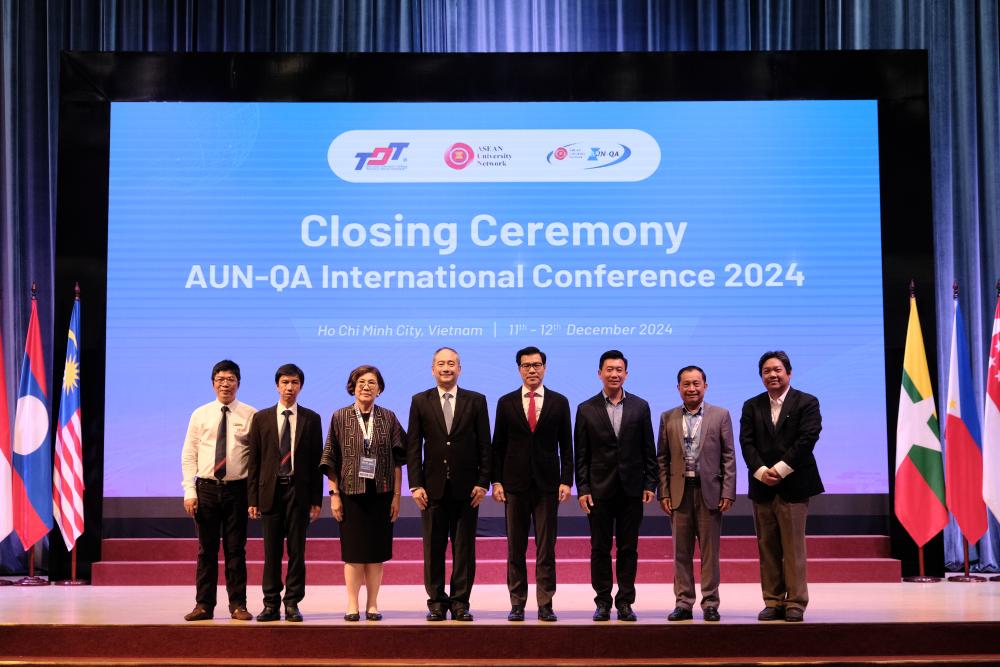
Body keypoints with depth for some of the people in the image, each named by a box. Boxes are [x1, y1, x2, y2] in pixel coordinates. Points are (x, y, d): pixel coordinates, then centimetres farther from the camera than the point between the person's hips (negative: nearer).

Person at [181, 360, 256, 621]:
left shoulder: (250, 415, 0)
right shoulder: (200, 415, 6)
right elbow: (188, 455, 5)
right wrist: (189, 491, -3)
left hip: (237, 489, -1)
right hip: (206, 489, 2)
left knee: (236, 550, 4)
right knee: (207, 550, 7)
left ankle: (238, 605, 11)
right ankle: (204, 605, 13)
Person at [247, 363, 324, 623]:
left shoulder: (311, 419, 6)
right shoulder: (261, 418, 7)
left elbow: (317, 461, 5)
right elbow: (254, 461, 6)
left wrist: (316, 499, 0)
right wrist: (253, 499, 0)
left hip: (299, 491, 0)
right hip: (270, 491, 0)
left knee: (297, 550, 3)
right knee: (271, 552, 4)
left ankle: (292, 603, 9)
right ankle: (271, 604, 10)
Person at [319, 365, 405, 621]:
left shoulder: (388, 418, 5)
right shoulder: (340, 417, 3)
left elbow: (397, 460, 5)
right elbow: (331, 460, 3)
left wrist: (396, 495, 1)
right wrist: (334, 494, -3)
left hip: (381, 494, 1)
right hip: (351, 492, -1)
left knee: (377, 551, 4)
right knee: (353, 551, 1)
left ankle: (373, 605, 12)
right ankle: (352, 605, 8)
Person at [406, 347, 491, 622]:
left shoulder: (476, 401, 4)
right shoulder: (420, 402, 5)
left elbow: (484, 445, 3)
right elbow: (413, 446, 3)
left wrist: (483, 483, -4)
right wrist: (416, 485, -4)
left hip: (466, 487, 0)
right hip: (434, 487, 0)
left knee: (464, 548, 3)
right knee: (433, 549, 4)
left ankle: (460, 602, 10)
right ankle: (437, 602, 12)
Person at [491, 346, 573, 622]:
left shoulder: (559, 402, 5)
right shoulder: (506, 402, 6)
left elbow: (566, 445, 5)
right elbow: (498, 446, 6)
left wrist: (566, 481, -3)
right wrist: (496, 481, -1)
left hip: (547, 484, 0)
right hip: (515, 484, 1)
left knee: (546, 549, 1)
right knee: (515, 549, 5)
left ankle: (545, 605, 5)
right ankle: (517, 604, 11)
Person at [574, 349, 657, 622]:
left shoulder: (640, 407, 6)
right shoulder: (586, 409, 3)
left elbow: (648, 450, 6)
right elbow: (581, 454, 1)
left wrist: (650, 484, -1)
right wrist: (583, 489, -5)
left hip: (631, 489, 1)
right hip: (600, 490, -1)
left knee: (628, 548, 4)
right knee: (600, 549, 4)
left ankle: (625, 602, 11)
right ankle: (603, 602, 12)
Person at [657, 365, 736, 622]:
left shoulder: (721, 415, 4)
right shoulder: (668, 418, 9)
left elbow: (729, 457, 2)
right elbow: (662, 458, 9)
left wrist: (728, 493, -5)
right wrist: (663, 493, 1)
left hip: (709, 491, -2)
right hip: (679, 492, 2)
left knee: (709, 551, 2)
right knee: (681, 552, 5)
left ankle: (710, 603, 10)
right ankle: (683, 603, 12)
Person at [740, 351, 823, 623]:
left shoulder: (807, 403, 2)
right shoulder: (752, 406, 12)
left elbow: (807, 439, -10)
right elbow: (747, 442, 3)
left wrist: (780, 469, -15)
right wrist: (761, 471, -12)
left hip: (793, 486, -4)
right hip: (762, 486, 4)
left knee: (794, 548, -3)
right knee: (767, 549, 5)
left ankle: (795, 603, 3)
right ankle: (773, 603, 10)